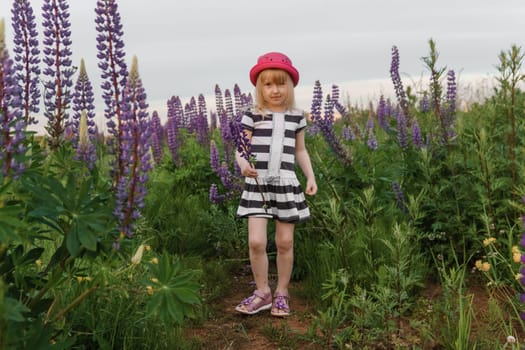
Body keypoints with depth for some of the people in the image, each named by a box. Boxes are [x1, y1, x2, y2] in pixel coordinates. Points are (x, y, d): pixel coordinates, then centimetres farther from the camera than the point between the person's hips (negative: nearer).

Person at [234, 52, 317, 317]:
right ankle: (262, 292, 11)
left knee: (285, 242, 6)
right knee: (256, 241, -9)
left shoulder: (296, 117, 7)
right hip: (257, 184, -2)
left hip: (286, 185, 2)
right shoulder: (252, 116, 0)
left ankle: (282, 293, 23)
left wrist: (311, 176, 6)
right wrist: (242, 163, -23)